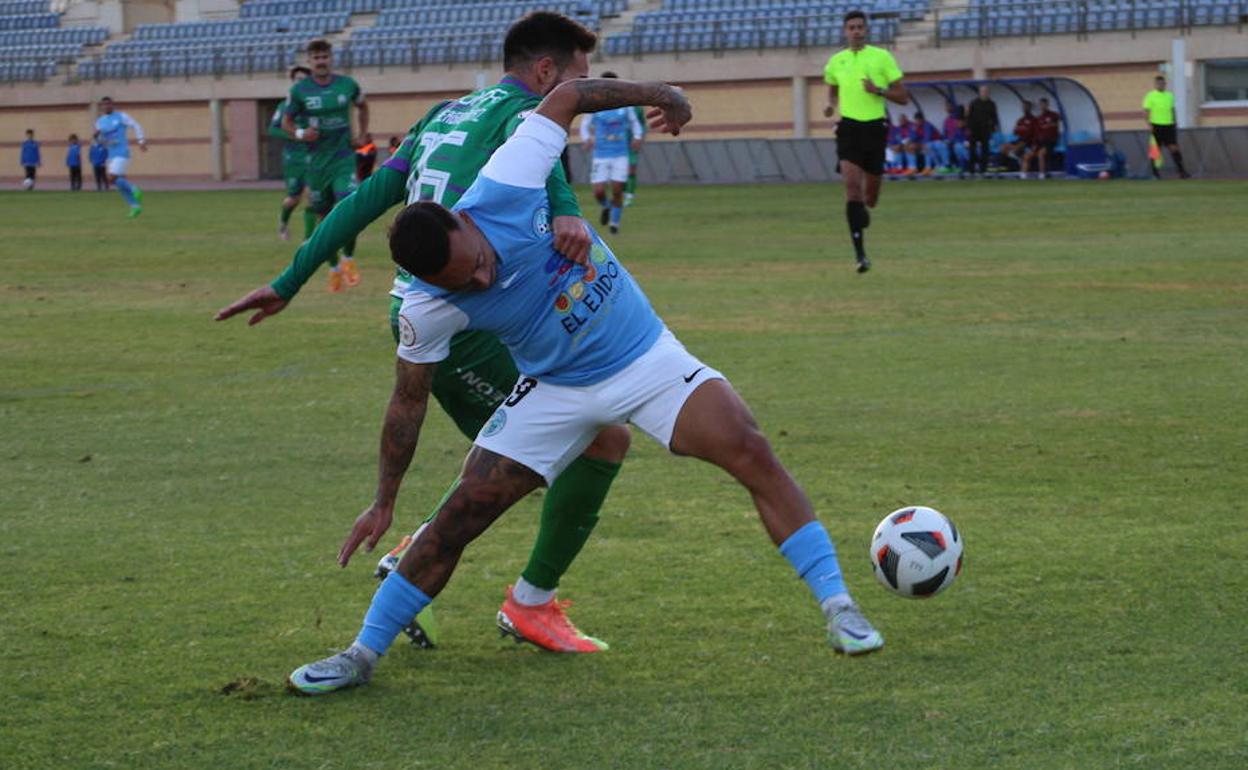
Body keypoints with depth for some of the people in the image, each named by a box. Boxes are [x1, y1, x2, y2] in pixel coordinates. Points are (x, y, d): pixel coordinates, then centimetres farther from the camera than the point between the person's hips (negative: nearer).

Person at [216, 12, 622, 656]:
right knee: (603, 439, -4)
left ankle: (416, 557, 15)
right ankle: (532, 603, 4)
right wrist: (566, 211, -49)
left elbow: (367, 199, 18)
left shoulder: (446, 115, 19)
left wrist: (289, 282, 19)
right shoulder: (521, 111, -5)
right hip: (466, 322, -9)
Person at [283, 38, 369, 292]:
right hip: (316, 159, 1)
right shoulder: (299, 90, -3)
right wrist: (300, 134, -14)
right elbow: (286, 121, 7)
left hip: (344, 157, -1)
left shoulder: (347, 85, 1)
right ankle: (334, 269, 23)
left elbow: (362, 107, 21)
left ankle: (348, 260, 5)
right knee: (324, 217, 6)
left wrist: (362, 135, 10)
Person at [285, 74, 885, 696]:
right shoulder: (429, 310, -22)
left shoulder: (505, 189, -26)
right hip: (555, 391, 0)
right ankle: (362, 655, 9)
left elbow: (565, 97, -10)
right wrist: (382, 504, -1)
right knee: (458, 517, -7)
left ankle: (838, 608, -11)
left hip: (647, 358, 0)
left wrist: (658, 95, 0)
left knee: (752, 453, -18)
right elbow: (408, 402, -6)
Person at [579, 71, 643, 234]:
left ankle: (615, 221, 13)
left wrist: (637, 137, -2)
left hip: (620, 155, 0)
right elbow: (585, 124, 11)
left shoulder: (625, 104, 2)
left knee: (617, 190, -6)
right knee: (598, 192, -7)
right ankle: (606, 207, 28)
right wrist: (586, 139, -7)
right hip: (600, 155, 0)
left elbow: (635, 123, 16)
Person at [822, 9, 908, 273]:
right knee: (852, 184, -19)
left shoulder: (882, 57, 1)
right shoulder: (836, 61, 8)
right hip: (849, 127, 0)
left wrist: (878, 90, -15)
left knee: (870, 196, 8)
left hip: (875, 127, 0)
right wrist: (831, 105, 4)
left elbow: (903, 97, 2)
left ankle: (863, 214, 47)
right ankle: (860, 252, -20)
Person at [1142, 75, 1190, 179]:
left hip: (1169, 125, 4)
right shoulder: (1150, 96, -1)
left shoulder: (1169, 96, 14)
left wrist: (1175, 123, 15)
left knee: (1174, 147, -4)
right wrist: (1149, 124, -15)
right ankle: (1155, 173, 9)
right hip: (1156, 126, -4)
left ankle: (1181, 171, -6)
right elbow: (1146, 112, -5)